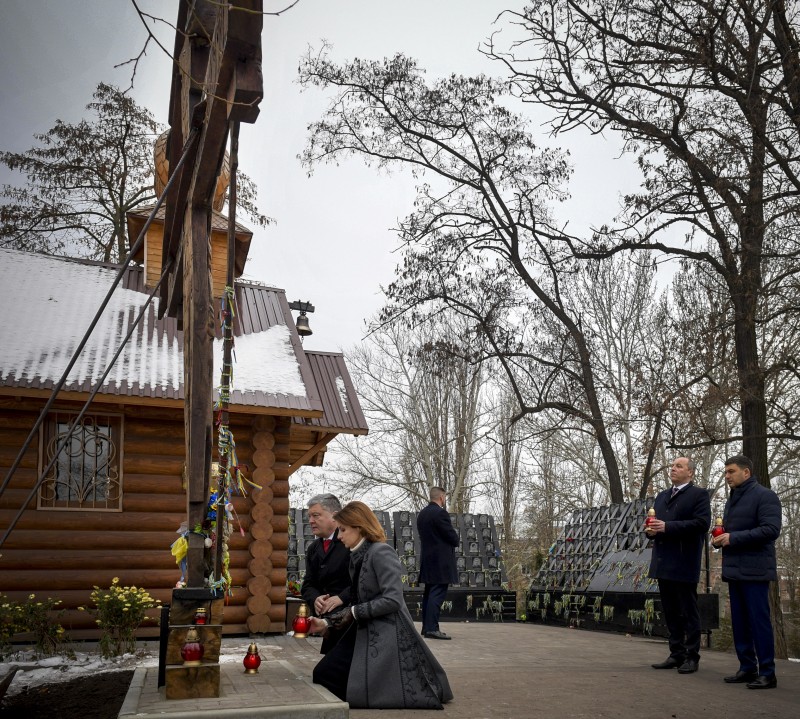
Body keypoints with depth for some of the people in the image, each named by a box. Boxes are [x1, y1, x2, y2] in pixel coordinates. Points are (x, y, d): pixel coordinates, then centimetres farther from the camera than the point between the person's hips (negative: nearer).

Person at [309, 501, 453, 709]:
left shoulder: (381, 553, -16)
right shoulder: (357, 556, 13)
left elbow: (393, 601, -23)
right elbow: (357, 604, 13)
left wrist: (355, 613, -16)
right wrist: (327, 623, 4)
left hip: (386, 635, -9)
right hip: (364, 633, 9)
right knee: (322, 674, 3)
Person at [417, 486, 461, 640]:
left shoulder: (421, 514, 11)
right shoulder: (441, 513, -15)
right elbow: (453, 538, -15)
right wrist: (456, 538, 9)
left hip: (428, 560, 9)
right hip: (441, 562, -9)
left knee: (429, 594, 13)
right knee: (437, 595, -9)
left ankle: (426, 627, 18)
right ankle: (432, 628, -13)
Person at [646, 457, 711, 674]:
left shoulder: (699, 494, -3)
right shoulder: (662, 496, 20)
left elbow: (702, 523, -16)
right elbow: (655, 522, 24)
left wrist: (667, 527, -20)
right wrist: (651, 530, 0)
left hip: (684, 564, -7)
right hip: (663, 563, 7)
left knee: (688, 612, 0)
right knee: (670, 612, 11)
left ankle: (691, 658, 7)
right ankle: (676, 655, 19)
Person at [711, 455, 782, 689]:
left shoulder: (764, 496, -8)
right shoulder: (732, 499, 19)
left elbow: (771, 529, -19)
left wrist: (733, 538, -19)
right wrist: (720, 538, 4)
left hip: (754, 571, -8)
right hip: (734, 570, 8)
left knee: (759, 621, -4)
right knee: (739, 622, 10)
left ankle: (767, 673, 4)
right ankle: (747, 668, 18)